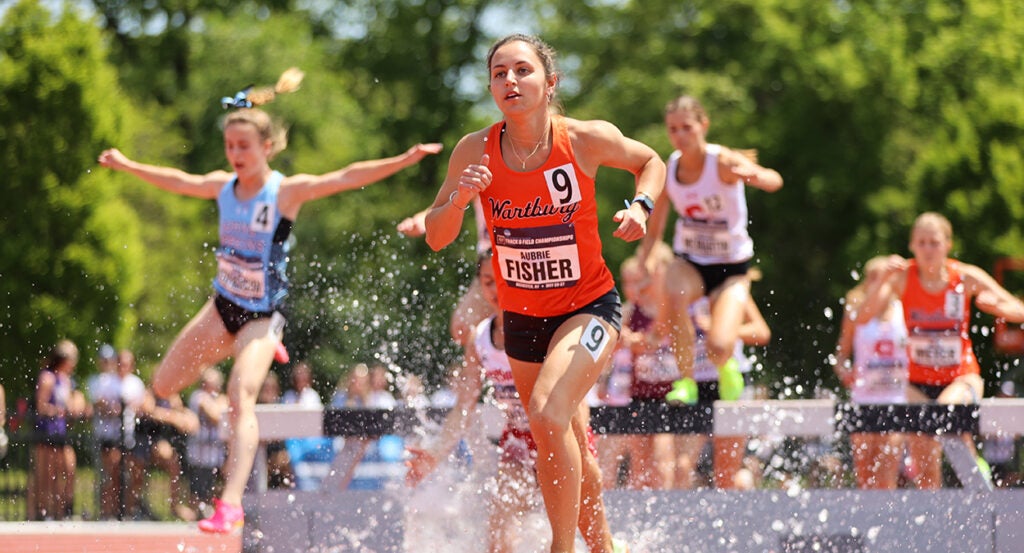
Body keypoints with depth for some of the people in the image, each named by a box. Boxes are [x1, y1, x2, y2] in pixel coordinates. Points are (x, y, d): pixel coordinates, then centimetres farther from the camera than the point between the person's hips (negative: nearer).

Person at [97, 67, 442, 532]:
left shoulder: (287, 192, -16)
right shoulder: (223, 187, -1)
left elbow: (347, 178, -27)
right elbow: (178, 181, 19)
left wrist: (403, 160, -39)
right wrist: (127, 165, 32)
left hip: (262, 314, -6)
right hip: (223, 305, 6)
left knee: (241, 395, -27)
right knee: (165, 385, 16)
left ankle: (231, 503, -36)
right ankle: (243, 353, 37)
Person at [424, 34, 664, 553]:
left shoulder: (587, 139, -16)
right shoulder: (475, 151, -12)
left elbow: (651, 163, 5)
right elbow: (436, 238, -5)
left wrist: (640, 206, -14)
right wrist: (459, 200, -25)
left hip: (587, 307, -4)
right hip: (522, 317, 4)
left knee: (547, 414, -29)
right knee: (566, 449, 17)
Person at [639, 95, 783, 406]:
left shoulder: (723, 161, -19)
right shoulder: (668, 170, -6)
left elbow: (773, 181, -39)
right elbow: (654, 230, 4)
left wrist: (754, 175, -61)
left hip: (731, 267, -3)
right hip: (689, 262, 3)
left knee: (719, 349, -23)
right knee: (674, 293, -35)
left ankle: (727, 368, 18)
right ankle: (686, 382, -19)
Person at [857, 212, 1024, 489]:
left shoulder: (967, 277, -9)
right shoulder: (902, 276, -8)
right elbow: (863, 317, -19)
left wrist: (996, 306, -26)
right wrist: (885, 277, -31)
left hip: (962, 376, -2)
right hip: (918, 380, 2)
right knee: (924, 469, -3)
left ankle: (974, 464, -13)